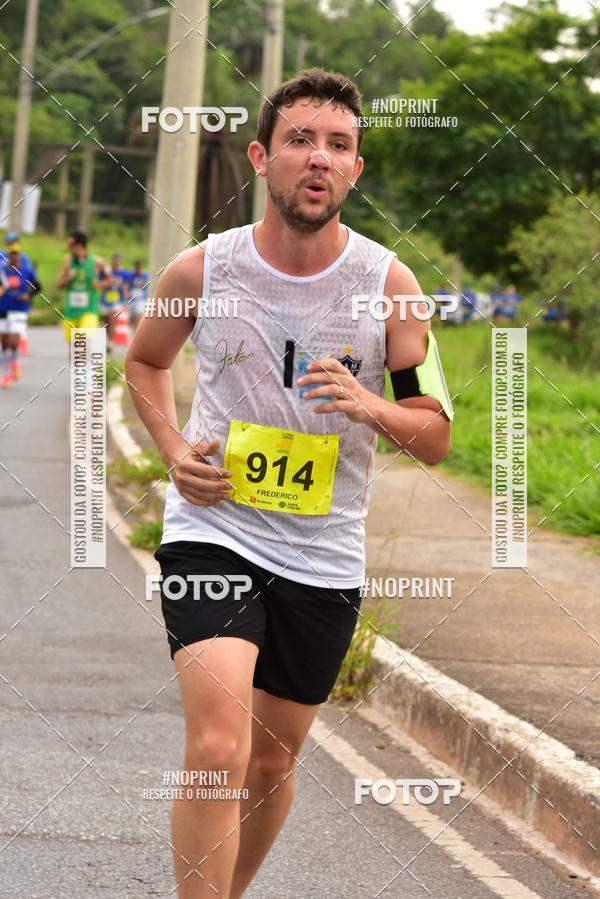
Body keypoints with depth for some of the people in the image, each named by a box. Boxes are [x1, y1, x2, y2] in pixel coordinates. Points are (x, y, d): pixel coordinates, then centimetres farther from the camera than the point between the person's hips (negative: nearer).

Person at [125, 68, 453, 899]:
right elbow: (144, 362, 16)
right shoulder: (202, 270, -5)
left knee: (273, 759, 16)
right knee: (219, 750, -21)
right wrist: (174, 449, -1)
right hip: (213, 532, -2)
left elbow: (436, 438, -1)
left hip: (324, 556, 2)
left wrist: (371, 407, -22)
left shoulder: (388, 283, -5)